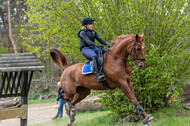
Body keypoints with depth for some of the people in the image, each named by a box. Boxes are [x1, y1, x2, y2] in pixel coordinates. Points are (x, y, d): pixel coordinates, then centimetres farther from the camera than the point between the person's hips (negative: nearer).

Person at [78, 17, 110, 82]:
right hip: (85, 49, -7)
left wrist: (107, 44, -9)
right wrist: (96, 45, -36)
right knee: (94, 56, -37)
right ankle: (98, 74, -49)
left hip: (93, 48, 8)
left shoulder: (93, 32, 20)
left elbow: (99, 39, 10)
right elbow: (88, 41, -19)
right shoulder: (82, 33, -4)